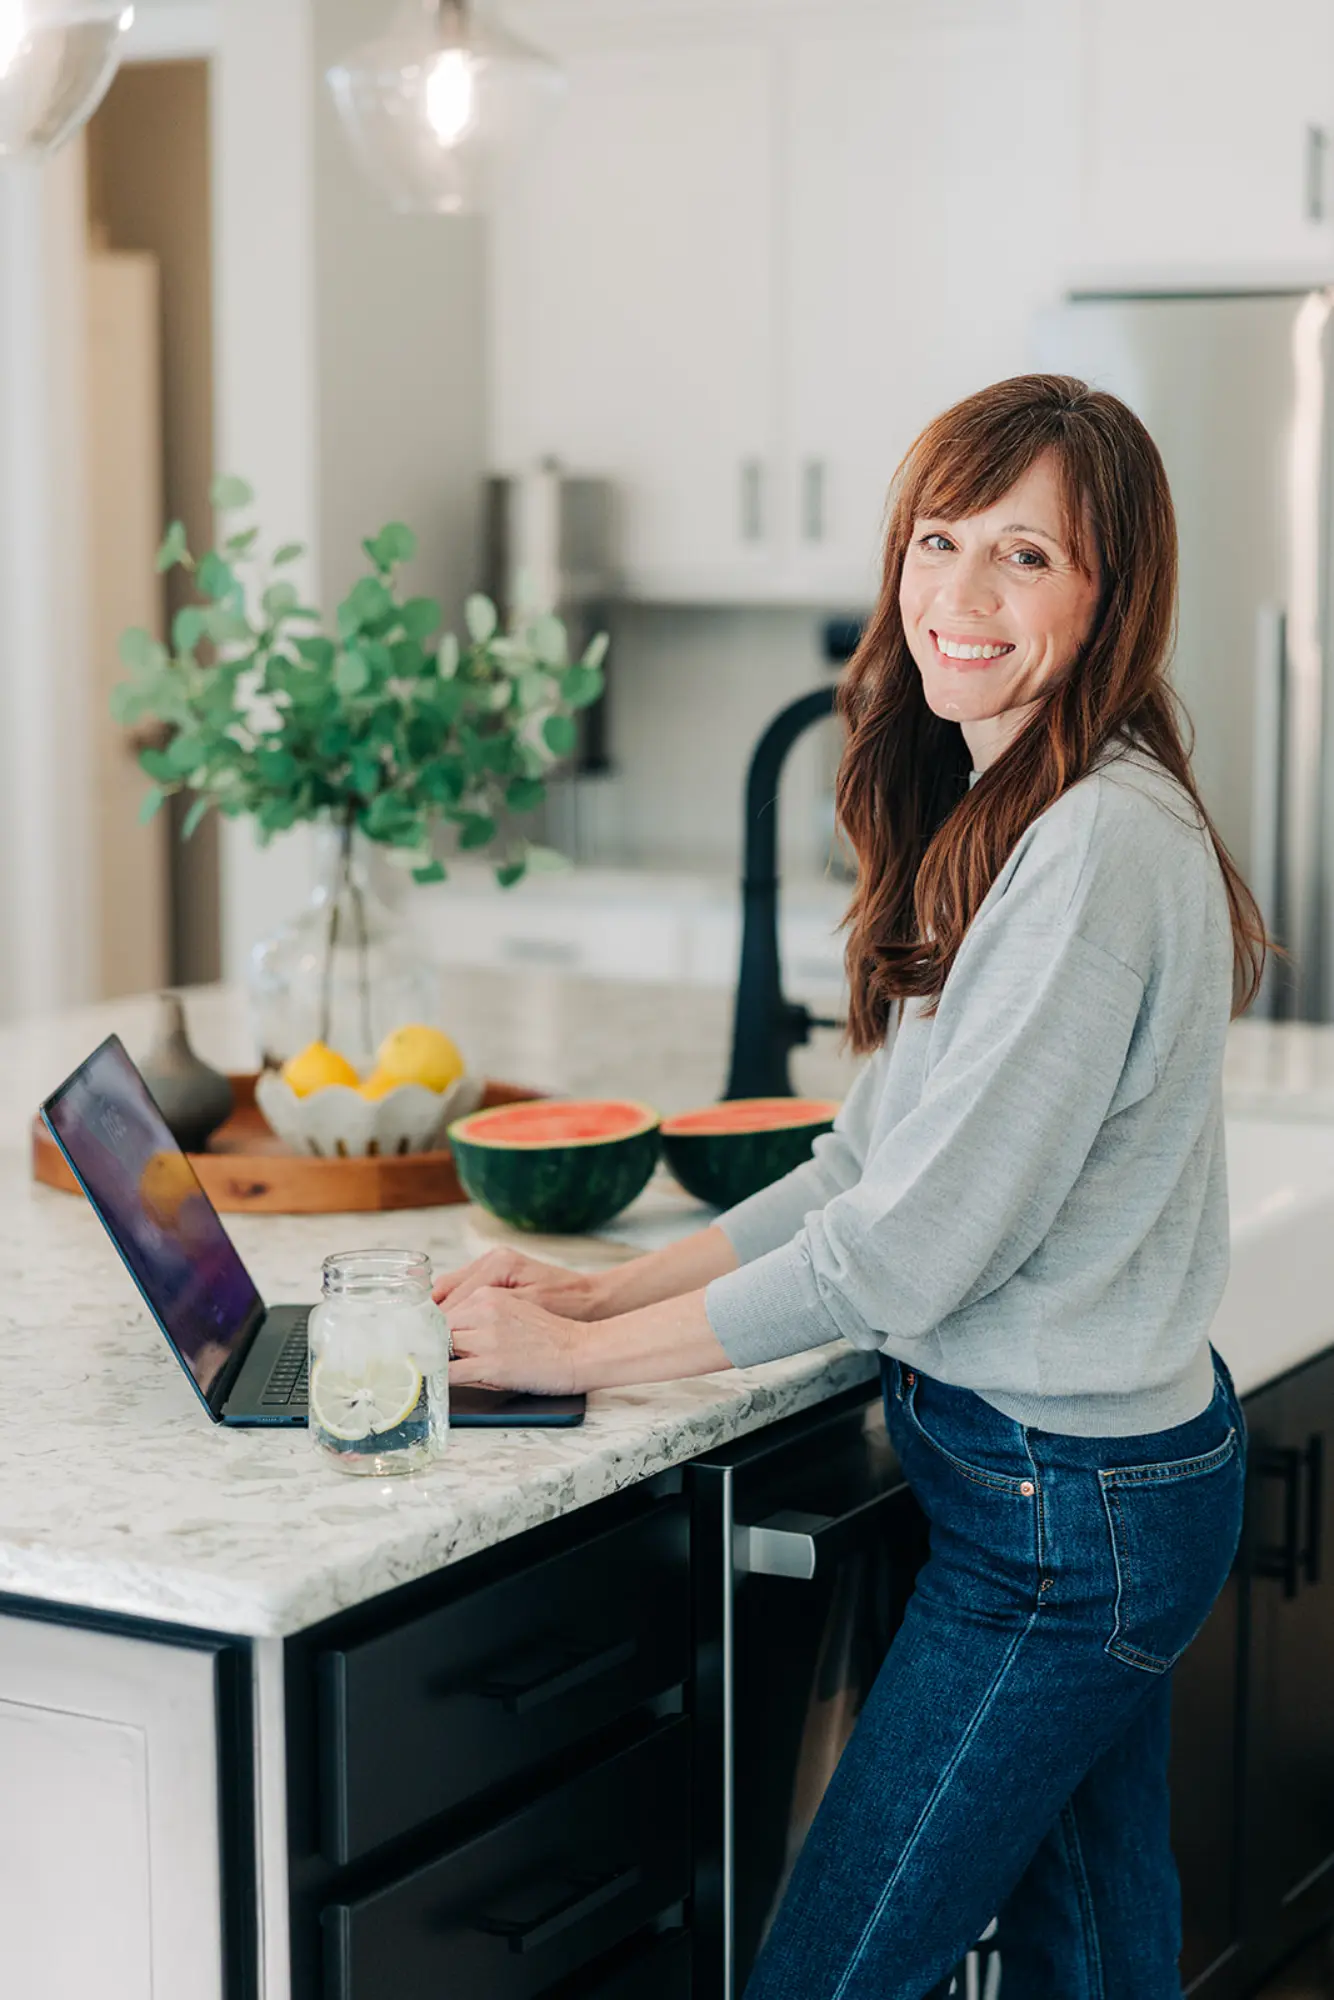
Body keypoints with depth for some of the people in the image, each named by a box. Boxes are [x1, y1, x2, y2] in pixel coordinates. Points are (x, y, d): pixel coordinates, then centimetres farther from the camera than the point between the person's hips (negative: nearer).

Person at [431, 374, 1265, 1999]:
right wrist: (604, 1287, 5)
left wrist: (585, 1352, -14)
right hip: (1095, 1478, 9)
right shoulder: (995, 821, 10)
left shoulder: (1104, 852, -22)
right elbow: (869, 1165, 14)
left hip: (1068, 1506, -9)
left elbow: (917, 1246, -22)